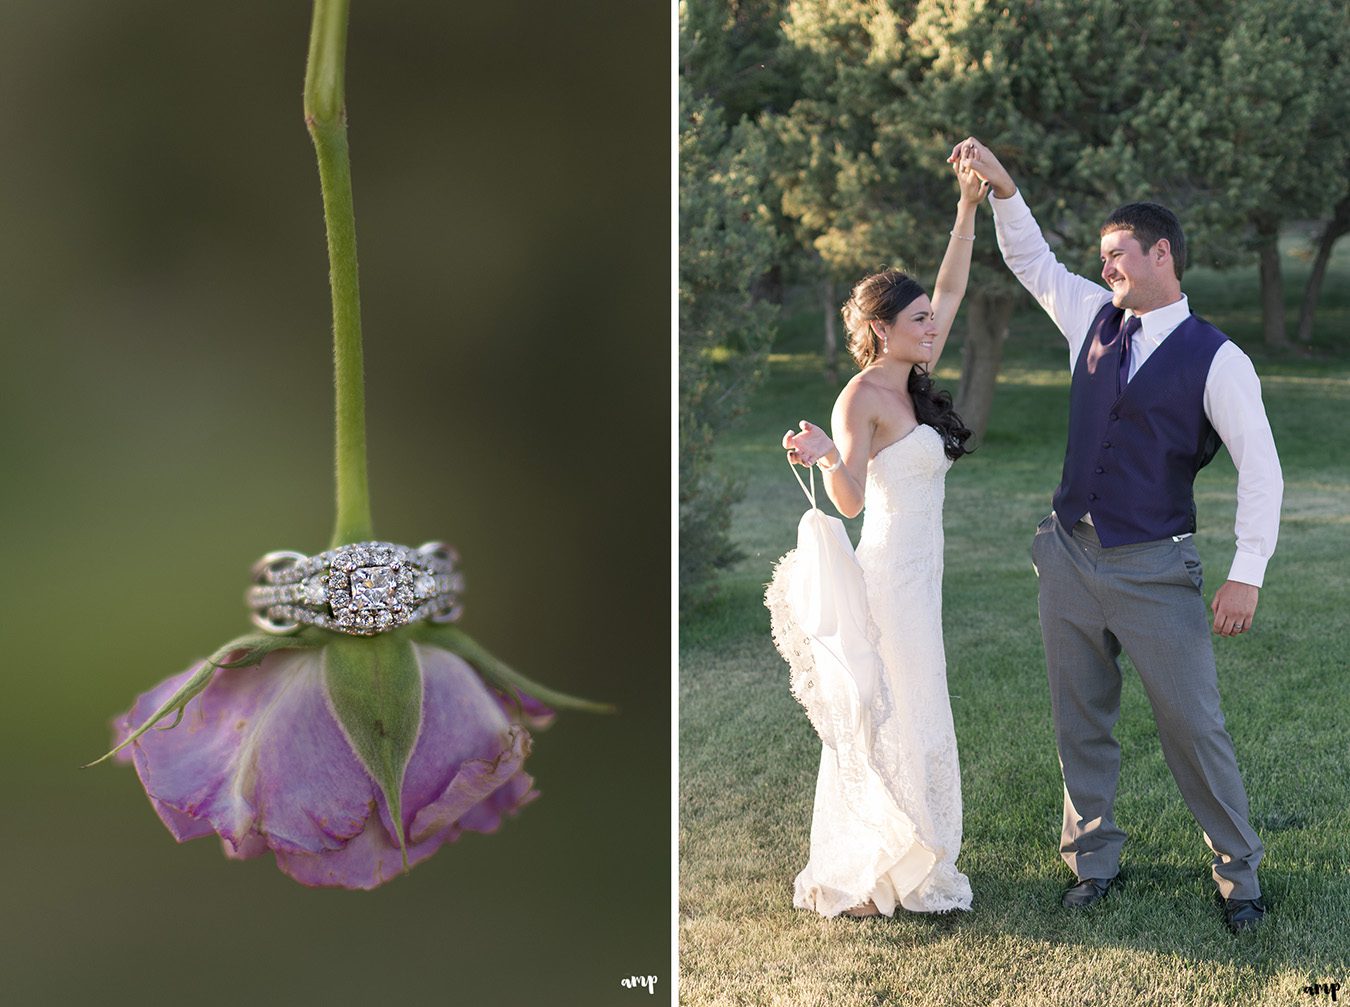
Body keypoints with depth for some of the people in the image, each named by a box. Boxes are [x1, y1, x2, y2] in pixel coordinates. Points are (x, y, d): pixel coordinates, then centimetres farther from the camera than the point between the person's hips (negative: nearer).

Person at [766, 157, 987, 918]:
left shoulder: (913, 384, 10)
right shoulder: (863, 396, -14)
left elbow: (952, 290, 17)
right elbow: (851, 499, -23)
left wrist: (969, 209, 14)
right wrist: (827, 458, -43)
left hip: (918, 577, 9)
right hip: (889, 578, -9)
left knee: (906, 726, 14)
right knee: (894, 727, -4)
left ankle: (910, 863, 25)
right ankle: (865, 879, 6)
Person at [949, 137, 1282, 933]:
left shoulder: (1215, 359, -9)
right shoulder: (1095, 317, 7)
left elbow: (1261, 466, -12)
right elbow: (1032, 259, 18)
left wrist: (1247, 573, -18)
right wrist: (1001, 187, 4)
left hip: (1154, 569, -5)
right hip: (1070, 556, 5)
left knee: (1195, 727, 0)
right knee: (1082, 723, 12)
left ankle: (1239, 873, 17)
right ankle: (1093, 860, 27)